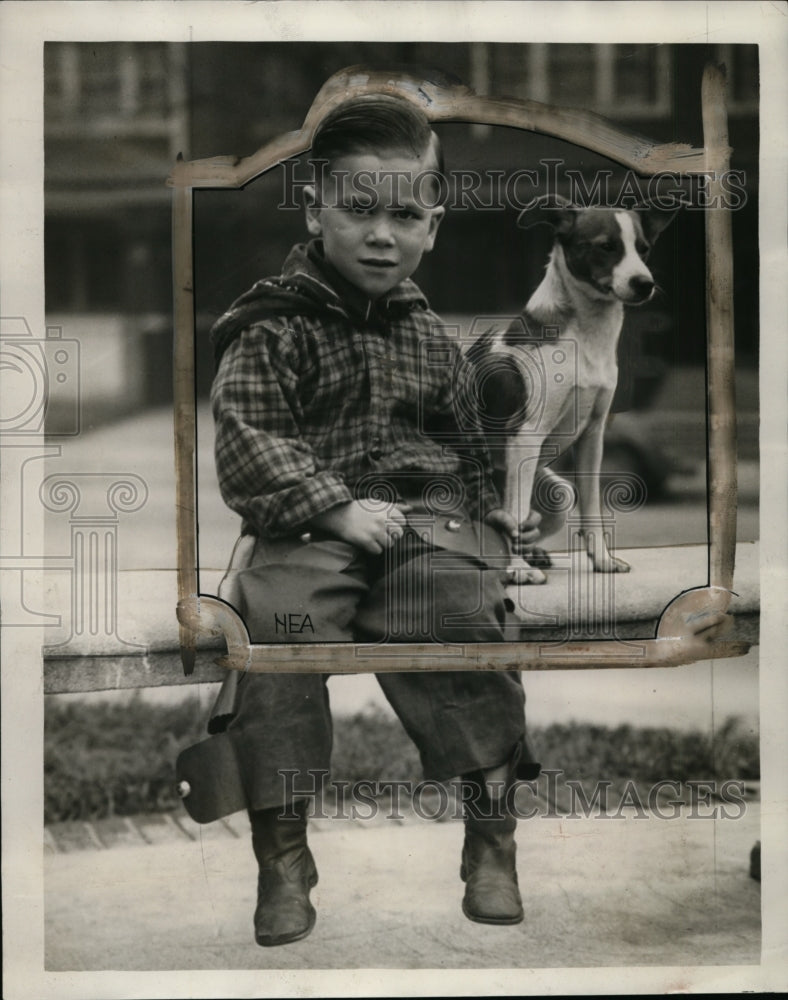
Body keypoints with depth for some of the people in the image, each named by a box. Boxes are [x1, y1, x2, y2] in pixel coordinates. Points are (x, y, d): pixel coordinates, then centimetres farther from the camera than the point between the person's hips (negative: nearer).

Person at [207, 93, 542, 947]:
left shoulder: (430, 337, 18)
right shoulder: (273, 326, 3)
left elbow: (468, 444, 28)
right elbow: (244, 445, -7)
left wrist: (501, 509, 11)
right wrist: (339, 507, -18)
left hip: (428, 511, 3)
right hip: (307, 524, -2)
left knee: (465, 605, -29)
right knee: (280, 618, -32)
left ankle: (492, 834, -18)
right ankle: (282, 851, -21)